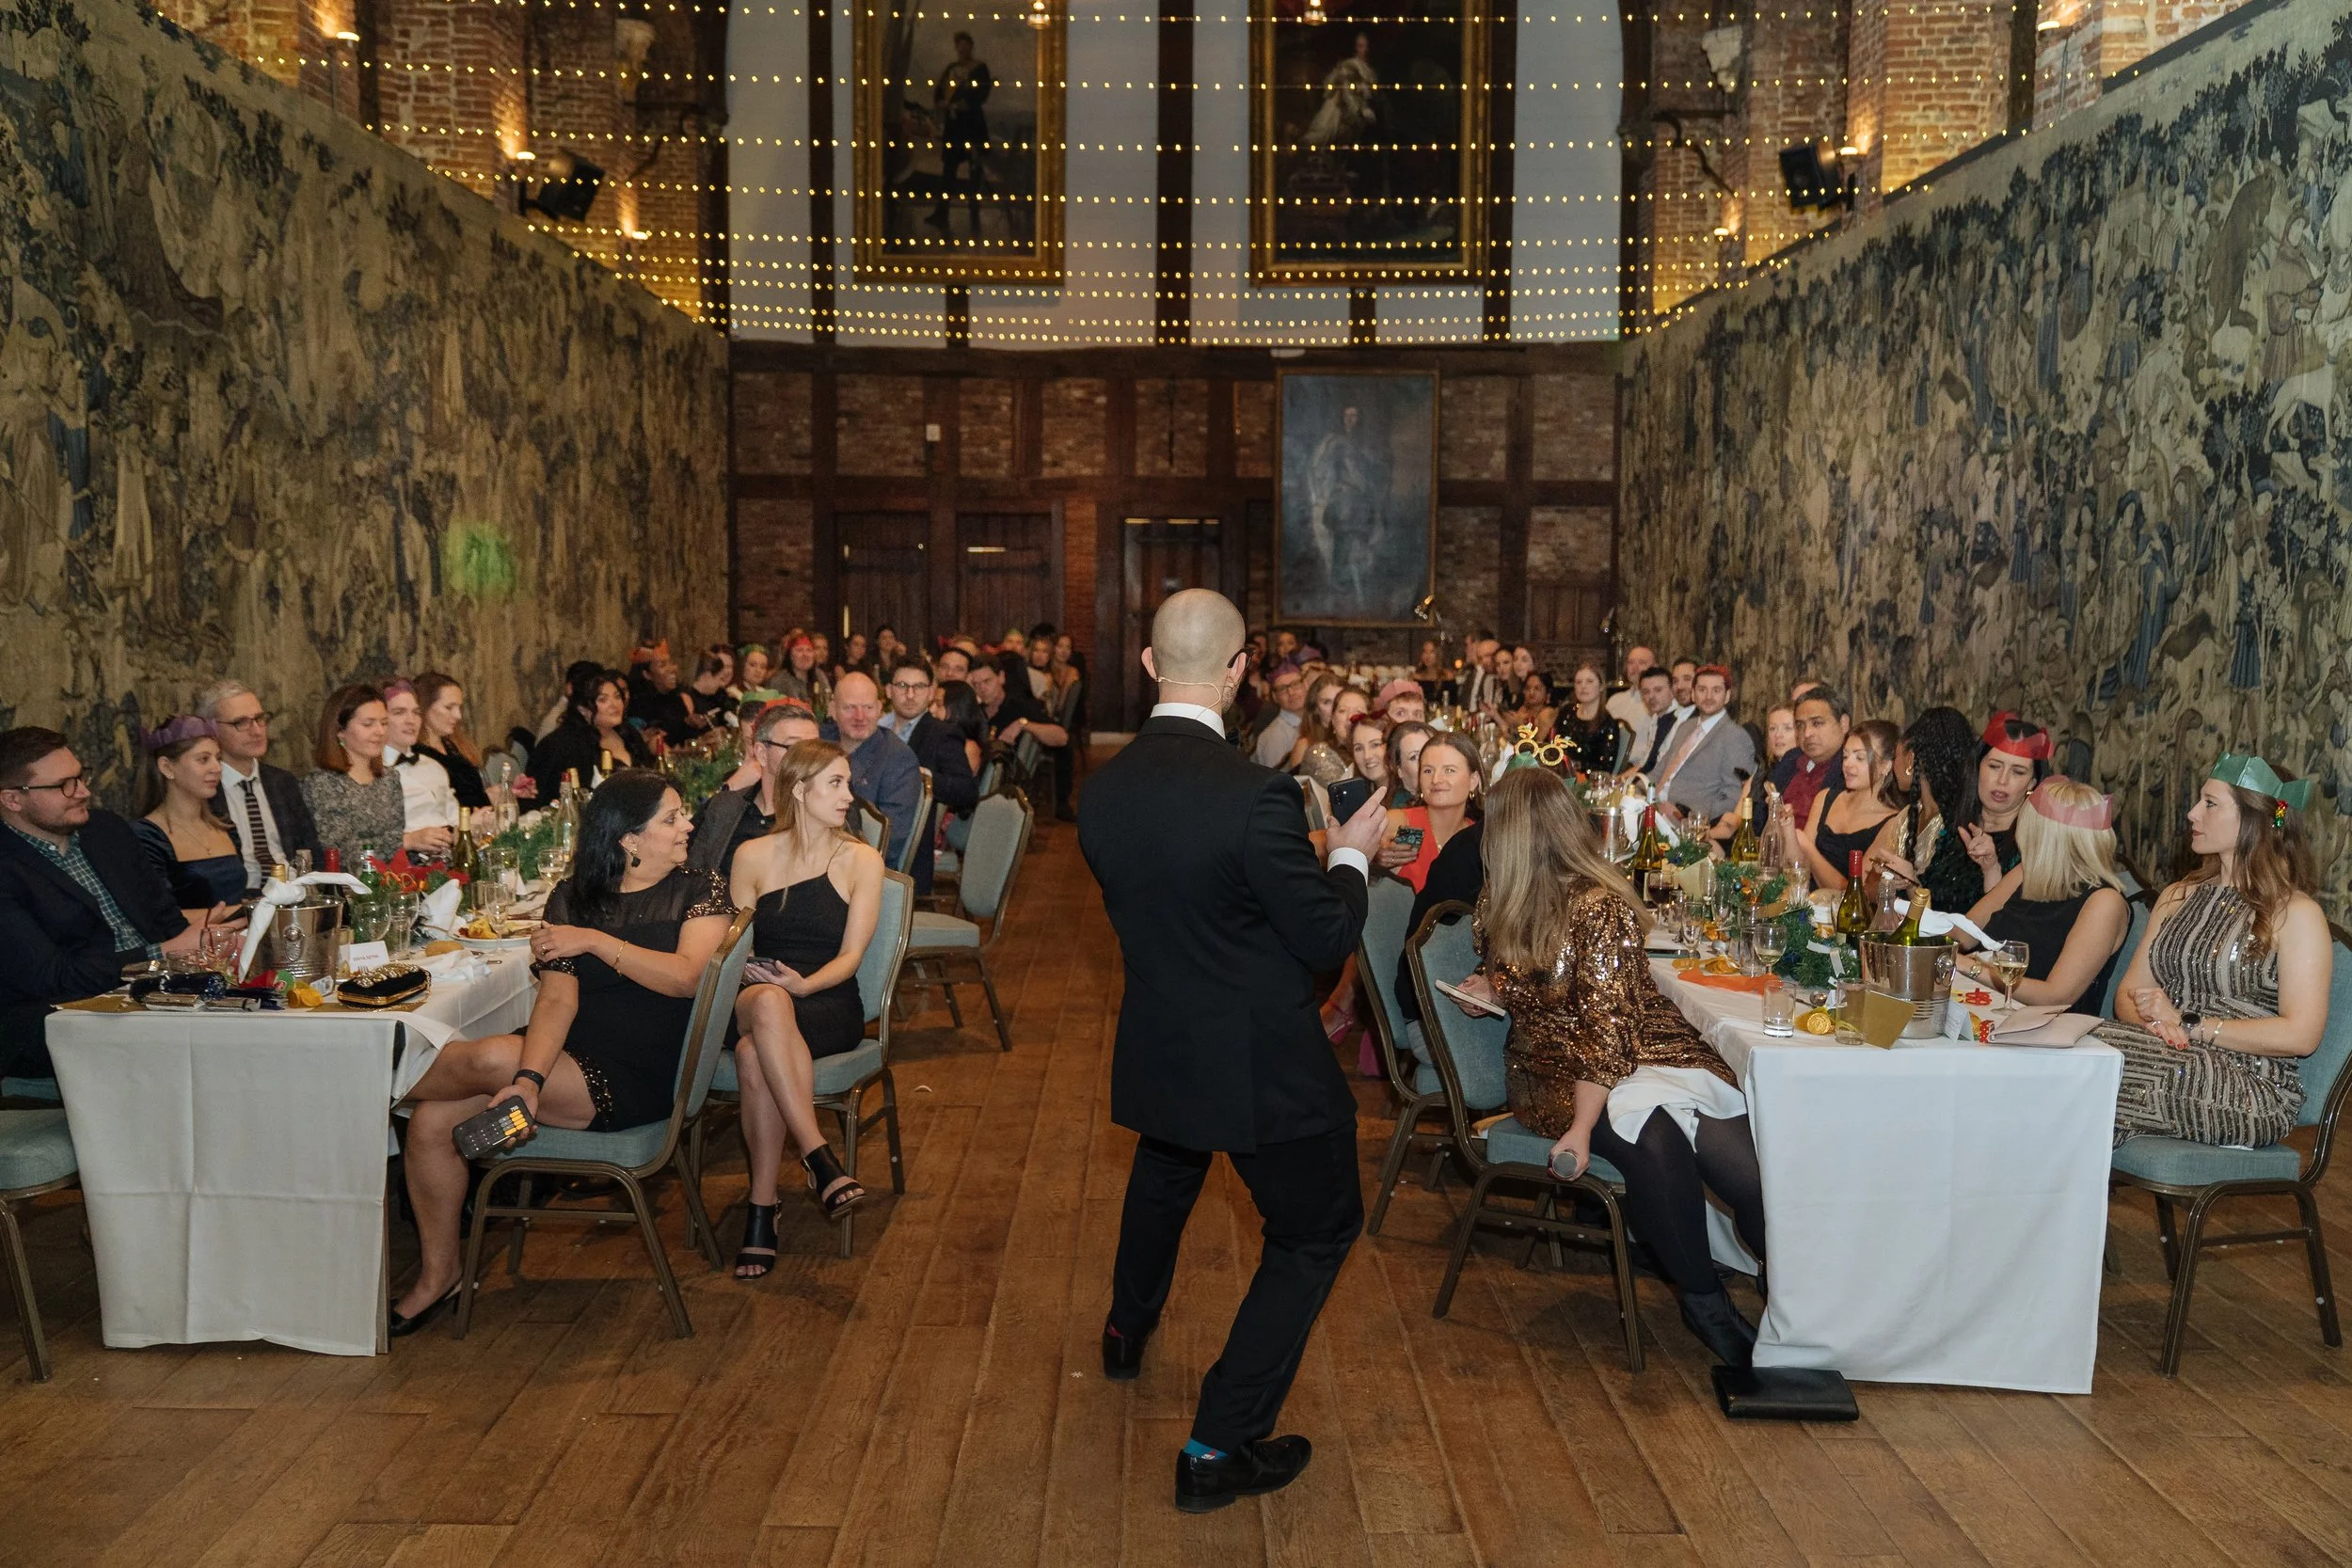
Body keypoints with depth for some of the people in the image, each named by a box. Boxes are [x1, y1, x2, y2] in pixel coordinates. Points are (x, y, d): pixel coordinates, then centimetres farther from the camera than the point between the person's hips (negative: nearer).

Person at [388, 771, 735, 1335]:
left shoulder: (702, 889, 1)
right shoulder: (573, 897, 8)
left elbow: (685, 976, -16)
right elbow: (557, 999, -5)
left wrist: (595, 941, -14)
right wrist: (531, 1078, -21)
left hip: (638, 1079, -4)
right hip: (561, 1054, 5)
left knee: (493, 1060, -26)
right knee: (431, 1121, -13)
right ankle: (438, 1276, 6)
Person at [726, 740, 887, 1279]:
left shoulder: (861, 860, 6)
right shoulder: (754, 856, 9)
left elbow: (850, 955, 0)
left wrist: (804, 984, -20)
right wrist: (750, 974, -14)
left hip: (829, 1004, -1)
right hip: (755, 998, 1)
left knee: (754, 1056, -36)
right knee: (768, 1003, -40)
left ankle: (762, 1210, -32)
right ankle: (820, 1158, -44)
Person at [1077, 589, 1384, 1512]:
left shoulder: (1101, 790, -7)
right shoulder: (1254, 796, -28)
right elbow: (1330, 938, -19)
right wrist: (1351, 854, -1)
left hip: (1157, 1050, 7)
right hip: (1262, 1064, -6)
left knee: (1162, 1180, 35)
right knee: (1316, 1230, 14)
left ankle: (1127, 1333, 59)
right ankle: (1220, 1445, 13)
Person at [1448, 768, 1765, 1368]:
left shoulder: (1600, 906, -12)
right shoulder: (1499, 904, 8)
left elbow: (1606, 1024, -18)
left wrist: (1582, 1126, -24)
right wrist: (1489, 990, 4)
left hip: (1640, 1055, -3)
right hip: (1551, 1072, 3)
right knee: (1653, 1136, -33)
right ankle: (1704, 1299, -18)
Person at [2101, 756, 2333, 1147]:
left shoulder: (2297, 914, -1)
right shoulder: (2176, 897, 19)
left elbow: (2300, 1035, -10)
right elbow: (2129, 993, 14)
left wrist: (2188, 1023, -12)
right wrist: (2153, 1023, -10)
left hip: (2251, 1090, -5)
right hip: (2174, 1067, 5)